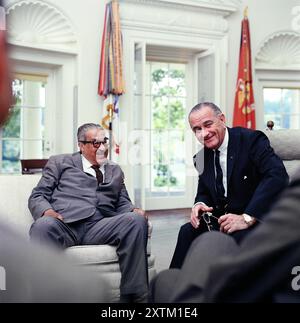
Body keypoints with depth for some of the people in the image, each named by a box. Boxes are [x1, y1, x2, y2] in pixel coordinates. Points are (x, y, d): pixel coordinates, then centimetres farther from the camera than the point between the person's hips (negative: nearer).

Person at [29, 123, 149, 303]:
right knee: (43, 225, -37)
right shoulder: (60, 163, 21)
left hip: (100, 227, 3)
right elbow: (37, 196, 14)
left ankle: (133, 296, -24)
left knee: (137, 219, -26)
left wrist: (135, 211, -1)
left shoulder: (115, 171, 30)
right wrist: (47, 211, -11)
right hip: (64, 224, -2)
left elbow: (123, 203, 25)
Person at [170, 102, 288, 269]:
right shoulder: (202, 158, 7)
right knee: (188, 231, -15)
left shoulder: (251, 139, -13)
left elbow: (278, 176, -26)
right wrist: (199, 205, -9)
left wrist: (247, 217, -30)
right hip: (224, 220, 6)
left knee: (237, 237, -33)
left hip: (258, 218, -5)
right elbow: (204, 192, 17)